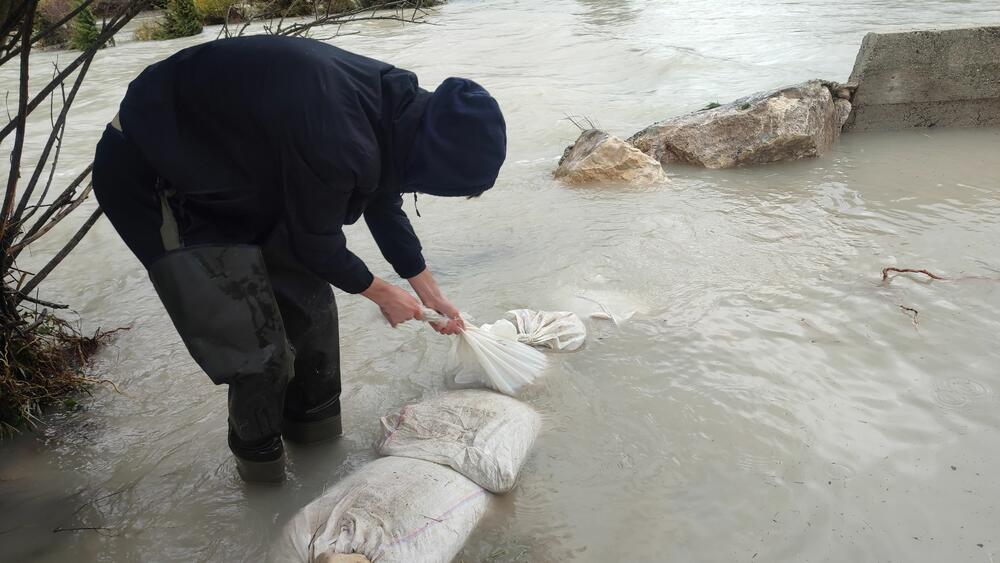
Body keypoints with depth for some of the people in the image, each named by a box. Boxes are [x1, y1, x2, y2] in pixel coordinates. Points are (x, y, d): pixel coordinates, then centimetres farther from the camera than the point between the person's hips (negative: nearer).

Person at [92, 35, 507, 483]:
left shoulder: (395, 106, -11)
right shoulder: (336, 144, -38)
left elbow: (383, 202, 6)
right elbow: (316, 244, -19)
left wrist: (430, 293, 12)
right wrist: (381, 293, -2)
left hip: (230, 167, 8)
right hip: (151, 177, -8)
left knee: (310, 303, 10)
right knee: (259, 343, -5)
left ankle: (313, 419, 31)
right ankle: (258, 450, 21)